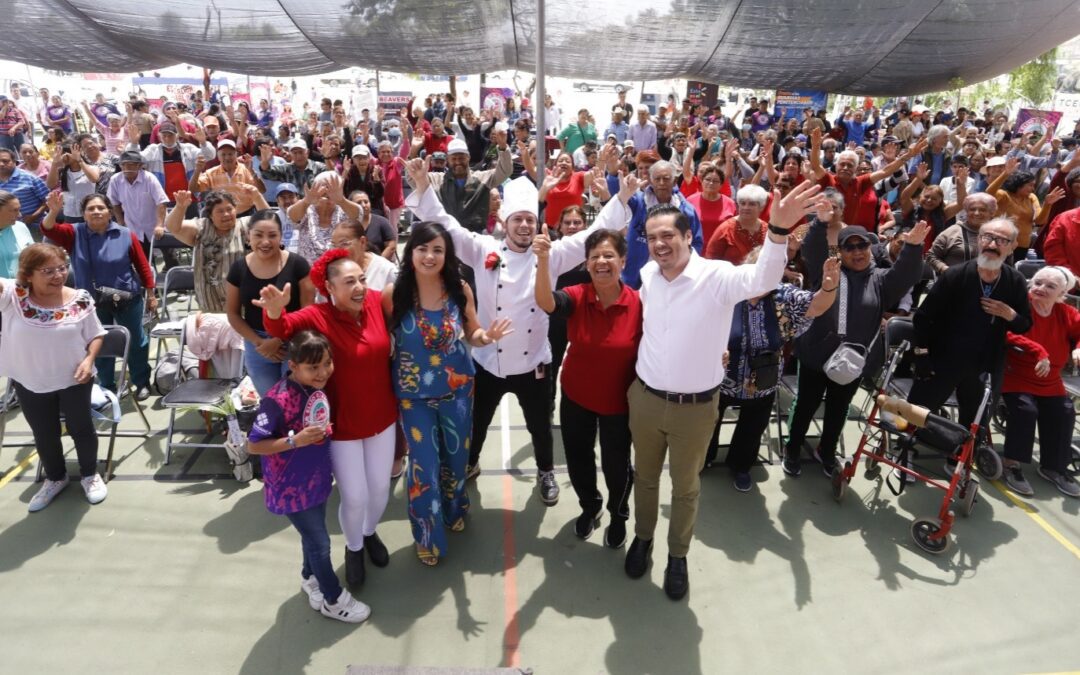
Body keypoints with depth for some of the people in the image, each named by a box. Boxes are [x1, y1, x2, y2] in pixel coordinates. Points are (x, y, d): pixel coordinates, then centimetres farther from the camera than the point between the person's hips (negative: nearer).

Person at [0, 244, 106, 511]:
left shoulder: (79, 299, -12)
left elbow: (95, 335, -2)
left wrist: (89, 359, -17)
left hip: (74, 380, -1)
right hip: (29, 383, 1)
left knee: (81, 429, 14)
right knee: (44, 435, 18)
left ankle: (90, 474, 37)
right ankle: (55, 477, 42)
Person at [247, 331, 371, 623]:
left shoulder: (319, 386, -6)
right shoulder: (277, 400, -29)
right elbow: (253, 445, -22)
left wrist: (326, 431, -4)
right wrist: (295, 440, -31)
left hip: (316, 478, 6)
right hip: (291, 487, -6)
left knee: (312, 536, 25)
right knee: (320, 542, 8)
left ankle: (310, 579, 51)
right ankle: (333, 599, 30)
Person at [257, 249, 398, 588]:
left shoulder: (376, 302, -9)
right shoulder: (317, 316, -20)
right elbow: (281, 327, -39)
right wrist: (275, 309, -57)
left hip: (382, 417, 4)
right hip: (344, 425, -4)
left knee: (380, 489, 20)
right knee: (354, 498, 7)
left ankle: (370, 533, 52)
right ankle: (353, 548, 40)